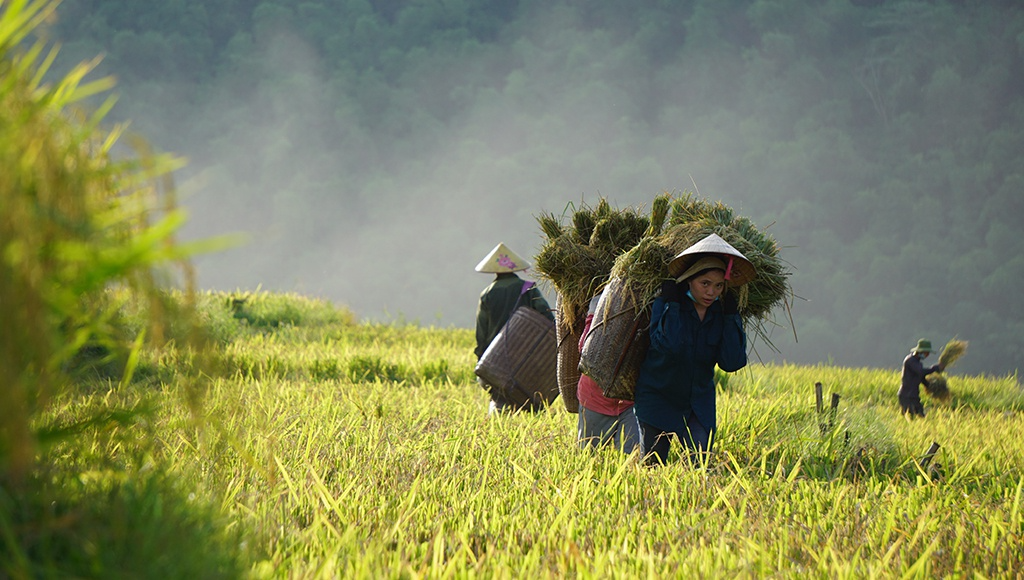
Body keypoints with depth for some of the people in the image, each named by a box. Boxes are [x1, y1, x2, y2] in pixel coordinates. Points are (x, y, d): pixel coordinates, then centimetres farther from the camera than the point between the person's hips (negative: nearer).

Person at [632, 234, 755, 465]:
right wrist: (671, 303, -28)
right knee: (652, 465, 2)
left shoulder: (721, 313, -4)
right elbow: (668, 345, -33)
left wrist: (731, 317, -15)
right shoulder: (665, 305, -15)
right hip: (658, 399, -3)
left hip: (699, 402, 3)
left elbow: (732, 363, -12)